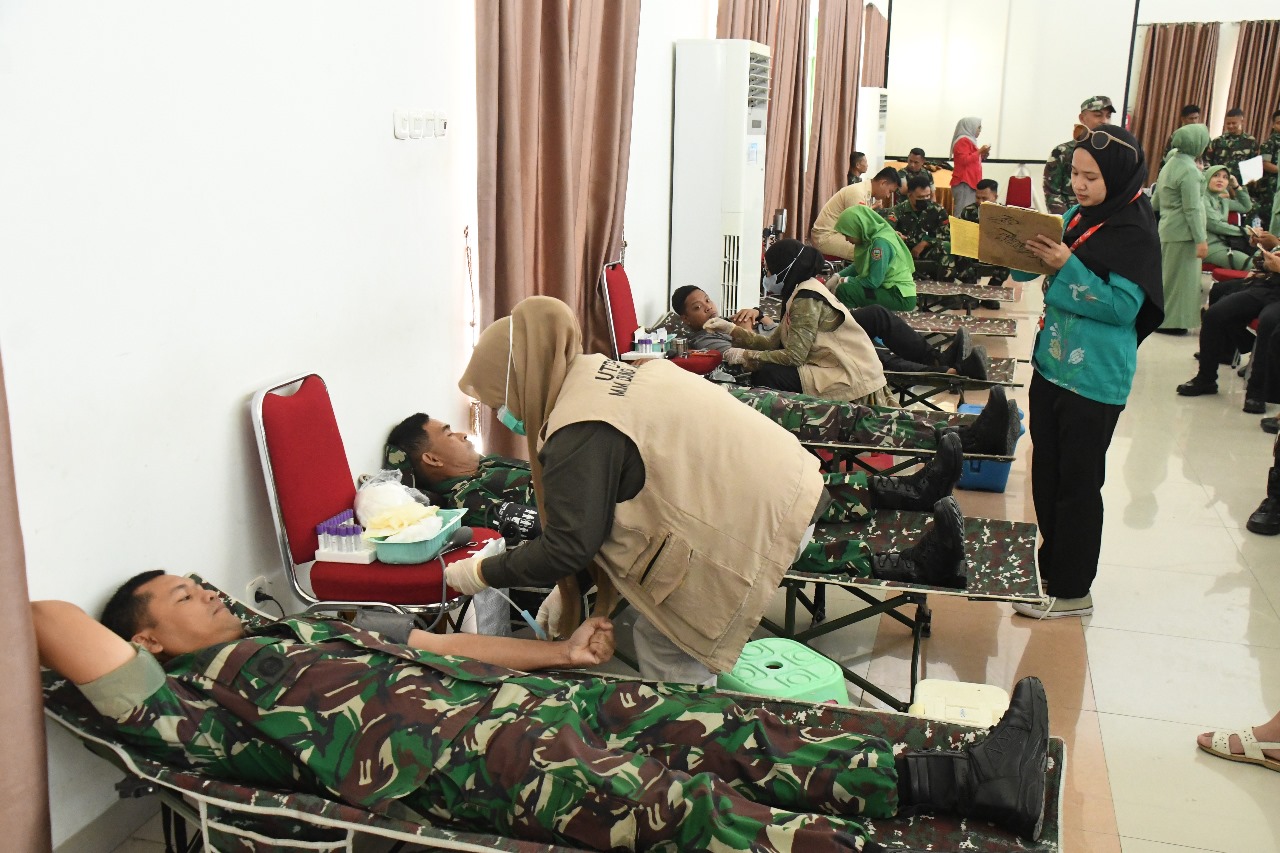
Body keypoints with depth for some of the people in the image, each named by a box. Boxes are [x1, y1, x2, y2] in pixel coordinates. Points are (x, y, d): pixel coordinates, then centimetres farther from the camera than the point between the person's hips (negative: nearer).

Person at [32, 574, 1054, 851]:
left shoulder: (308, 628, 30)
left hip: (510, 694, 7)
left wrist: (563, 653, 26)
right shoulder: (186, 698, 8)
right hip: (444, 753, -7)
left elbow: (443, 644, 29)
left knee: (709, 725, -8)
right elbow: (60, 627, -3)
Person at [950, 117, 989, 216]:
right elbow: (964, 160, -19)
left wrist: (982, 156, 14)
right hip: (964, 182, -10)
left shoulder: (969, 140, 22)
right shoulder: (963, 141, -9)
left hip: (970, 182, 10)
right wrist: (980, 151, -14)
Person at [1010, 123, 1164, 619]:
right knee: (1046, 471, 16)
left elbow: (1123, 307, -19)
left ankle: (1071, 591, 14)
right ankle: (1051, 565, 32)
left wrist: (1066, 266, -26)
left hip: (1094, 378, -7)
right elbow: (1031, 273, 13)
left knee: (1078, 481, 2)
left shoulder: (1135, 231, -13)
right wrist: (1024, 248, -8)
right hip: (1052, 363, 7)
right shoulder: (1077, 216, 7)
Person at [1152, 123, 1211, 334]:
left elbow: (1155, 201, 19)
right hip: (1182, 233, -9)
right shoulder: (1190, 170, -15)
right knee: (1181, 276, -1)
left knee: (1168, 275, 16)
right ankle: (1171, 322, 3)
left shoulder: (1170, 163, 13)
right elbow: (1192, 209, -19)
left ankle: (1162, 317, 25)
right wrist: (1201, 239, -18)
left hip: (1168, 229, 9)